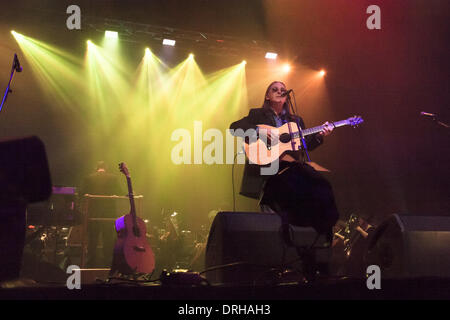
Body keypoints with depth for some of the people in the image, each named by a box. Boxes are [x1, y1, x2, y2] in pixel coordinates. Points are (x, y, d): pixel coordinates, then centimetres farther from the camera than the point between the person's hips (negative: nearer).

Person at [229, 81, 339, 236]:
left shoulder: (296, 120, 26)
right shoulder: (257, 114, 15)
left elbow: (305, 145, 20)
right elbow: (234, 127, 2)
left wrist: (319, 135, 2)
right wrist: (257, 131, -12)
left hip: (291, 164, 4)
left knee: (320, 186, -22)